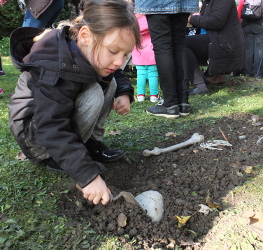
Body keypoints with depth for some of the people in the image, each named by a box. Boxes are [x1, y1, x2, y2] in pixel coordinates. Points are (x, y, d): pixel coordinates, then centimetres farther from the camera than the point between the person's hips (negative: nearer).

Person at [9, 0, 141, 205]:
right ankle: (57, 158, -13)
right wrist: (88, 175, -47)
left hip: (66, 114, 8)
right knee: (93, 95, -30)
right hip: (37, 130, -7)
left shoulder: (93, 53, -11)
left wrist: (124, 93, -16)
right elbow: (52, 129, -41)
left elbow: (117, 75, 8)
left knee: (110, 84, -6)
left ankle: (90, 144, -2)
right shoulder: (57, 71, -36)